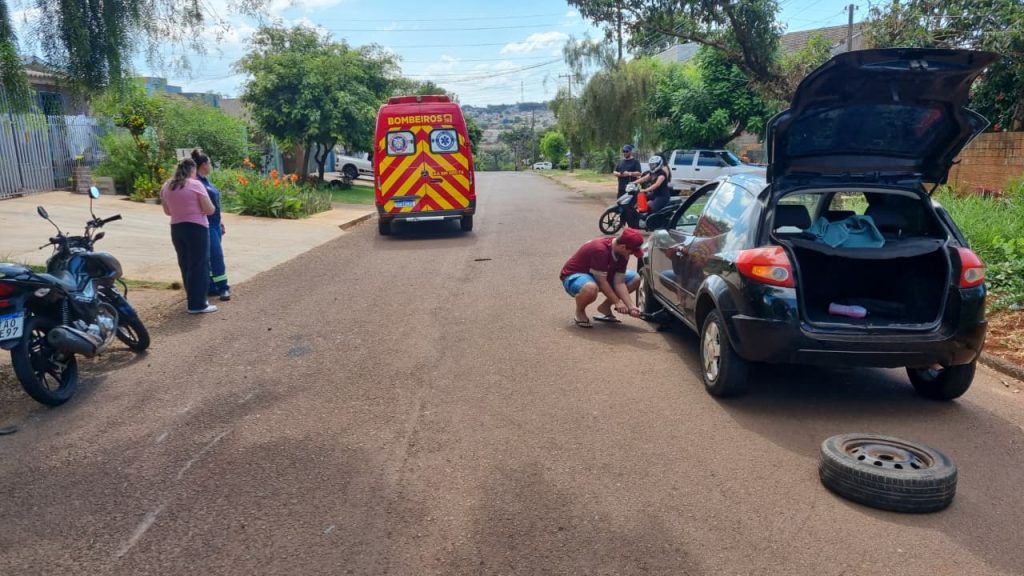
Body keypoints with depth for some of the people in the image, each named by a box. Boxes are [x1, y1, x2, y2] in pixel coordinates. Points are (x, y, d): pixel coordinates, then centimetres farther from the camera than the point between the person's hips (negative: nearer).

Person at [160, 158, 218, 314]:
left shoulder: (166, 187, 7)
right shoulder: (195, 184, -10)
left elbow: (167, 211, 15)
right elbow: (210, 210, -10)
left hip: (176, 228, 6)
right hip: (196, 228, -6)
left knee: (186, 266, 16)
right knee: (200, 265, 0)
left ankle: (194, 300, 25)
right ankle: (197, 305, 0)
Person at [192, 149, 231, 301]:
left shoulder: (206, 180, 13)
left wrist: (220, 222, 22)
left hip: (214, 224, 9)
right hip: (206, 225, -9)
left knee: (211, 257, 12)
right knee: (216, 255, -8)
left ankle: (212, 287, 18)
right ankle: (223, 288, -3)